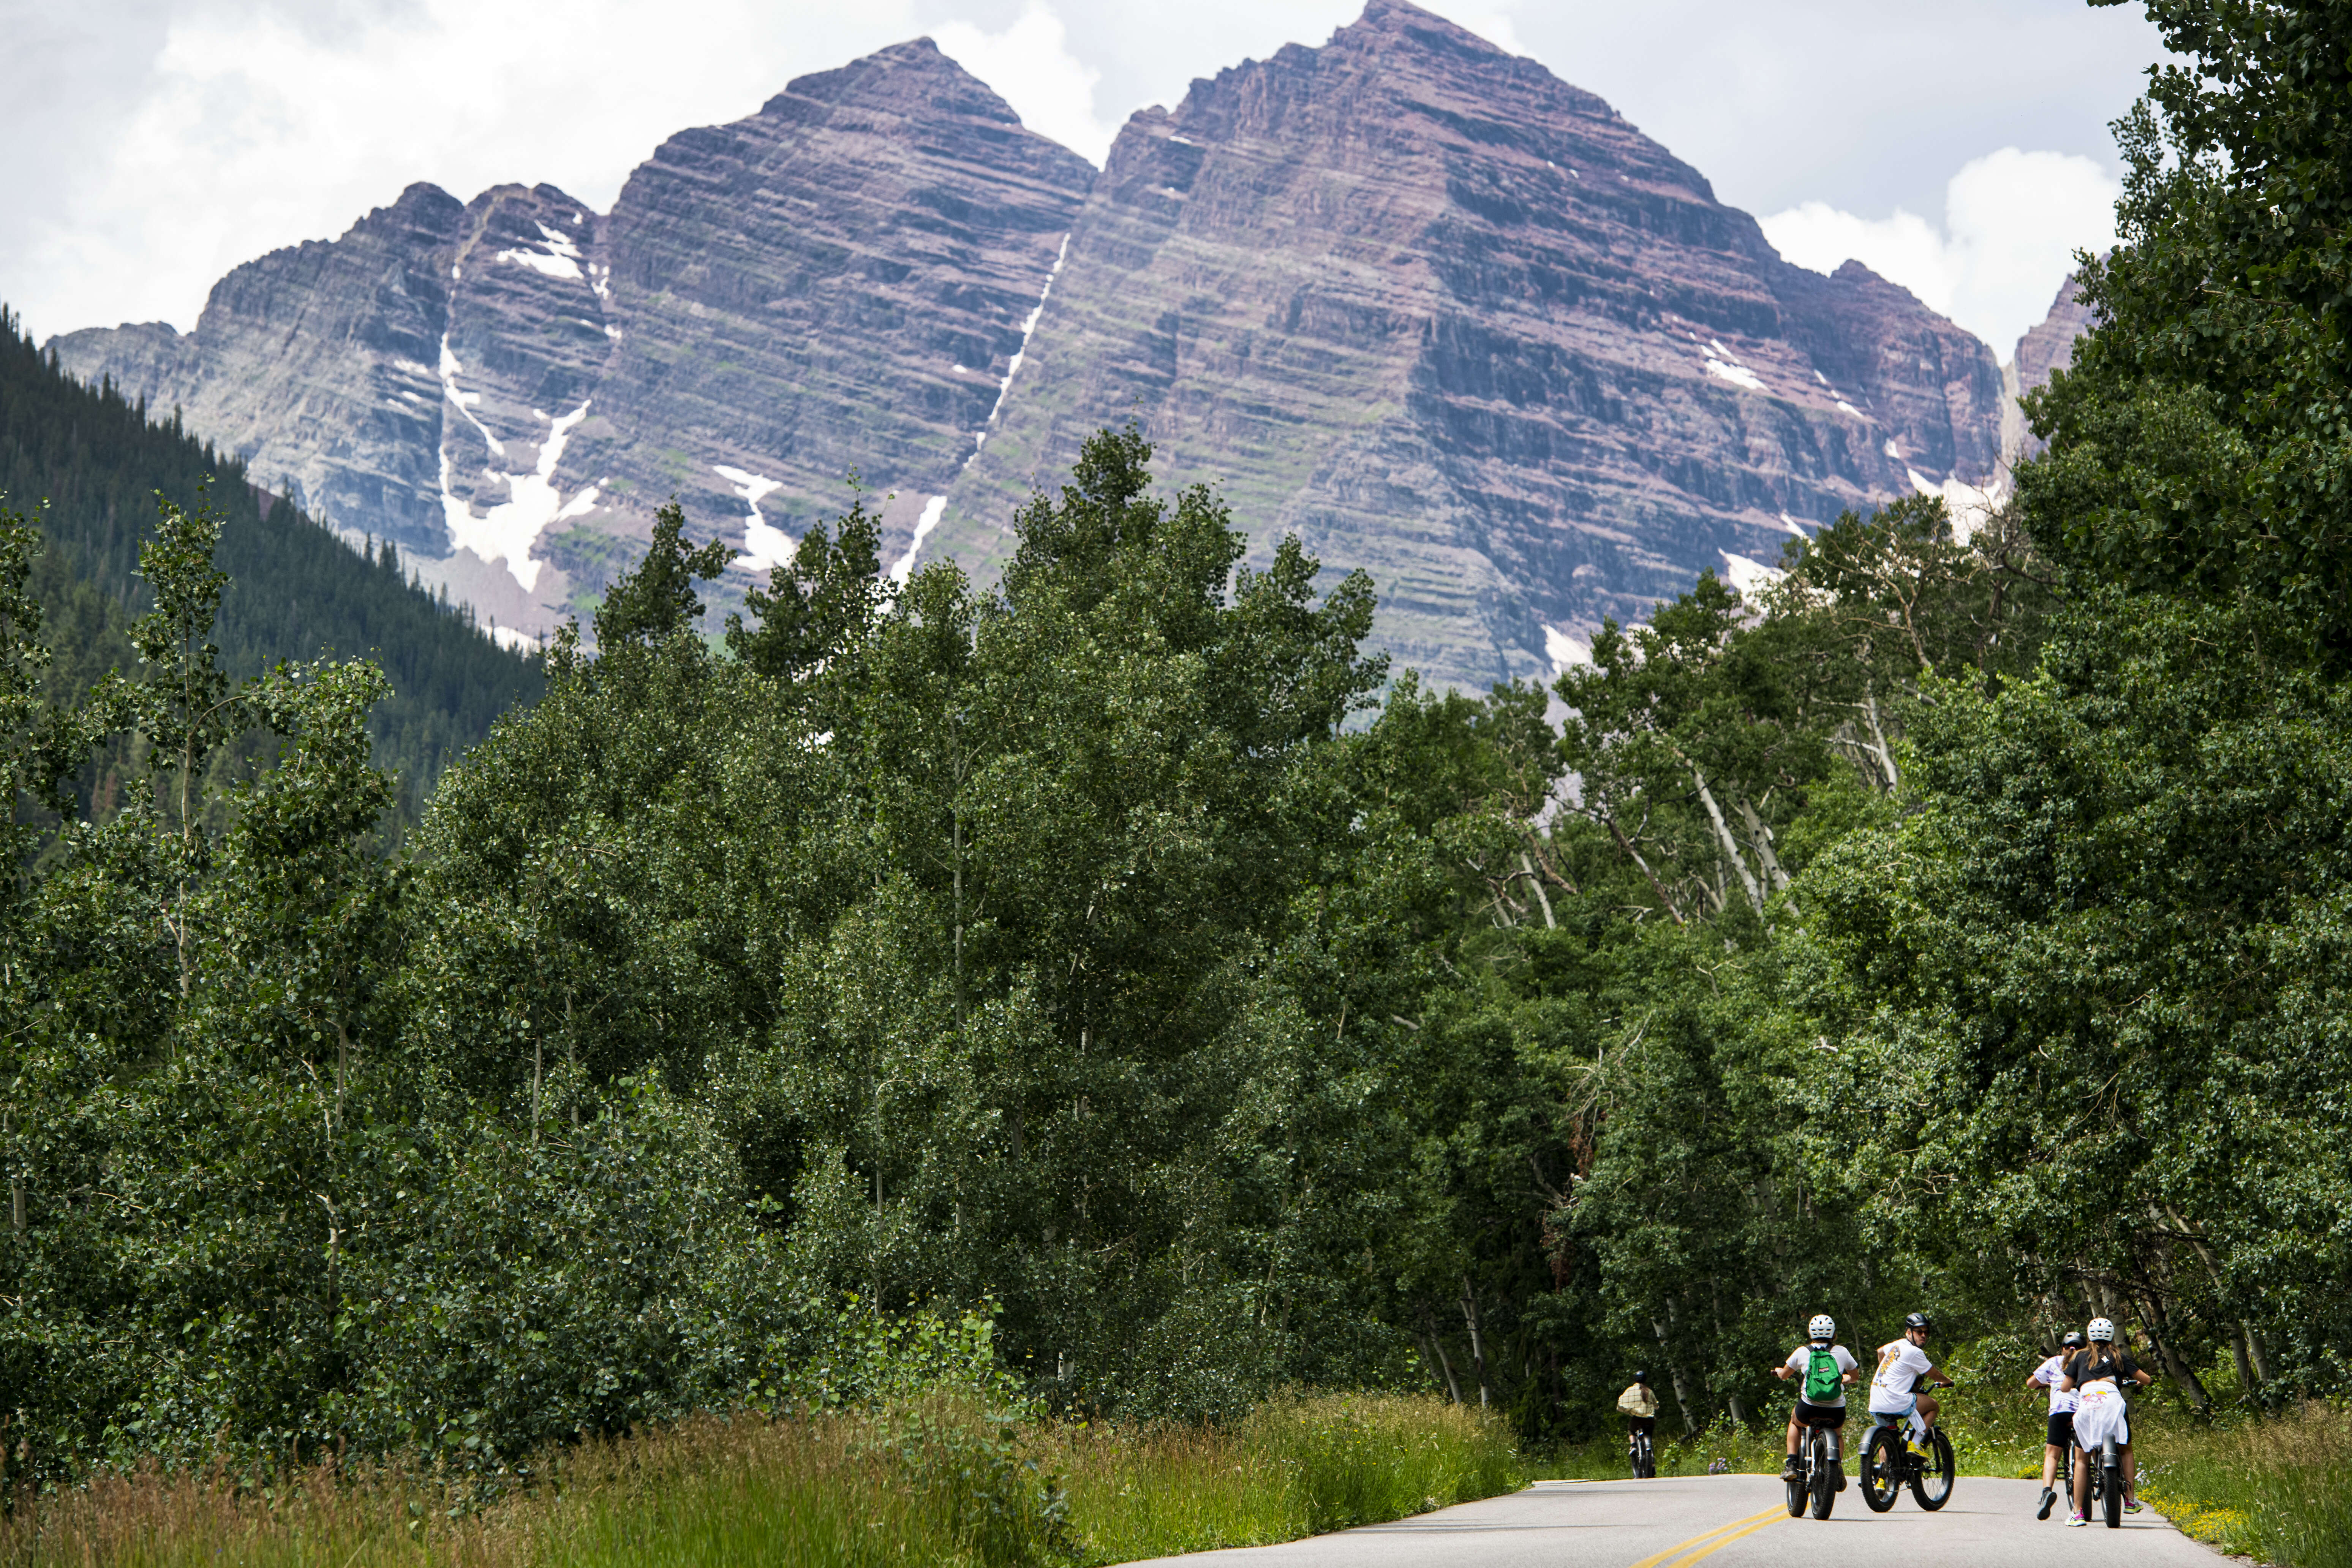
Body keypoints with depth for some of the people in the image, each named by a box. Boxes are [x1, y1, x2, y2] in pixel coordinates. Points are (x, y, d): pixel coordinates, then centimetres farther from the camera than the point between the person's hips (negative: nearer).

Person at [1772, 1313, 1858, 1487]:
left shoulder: (1803, 1352, 5)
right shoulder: (1842, 1352, 7)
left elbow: (1784, 1375, 19)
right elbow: (1854, 1377, 23)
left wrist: (1778, 1371, 43)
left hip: (1810, 1411, -1)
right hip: (1836, 1412, 1)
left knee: (1795, 1421, 34)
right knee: (1837, 1430, 36)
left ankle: (1791, 1465, 19)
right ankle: (1838, 1470, 18)